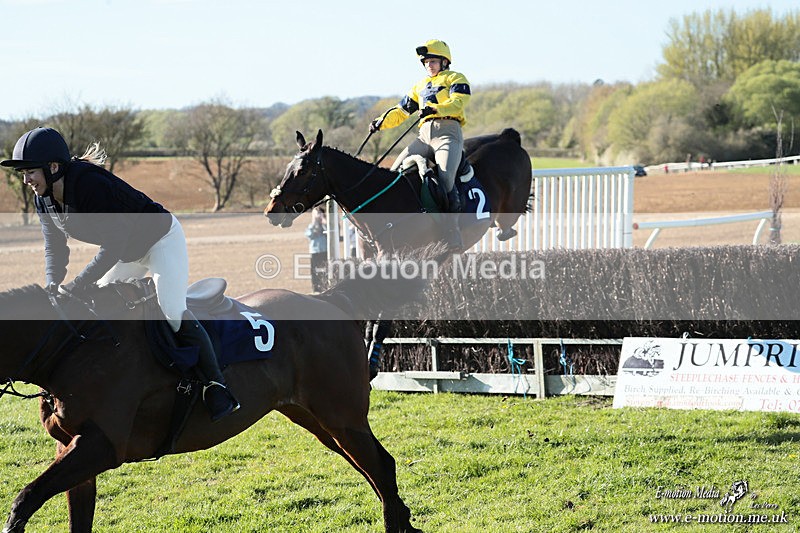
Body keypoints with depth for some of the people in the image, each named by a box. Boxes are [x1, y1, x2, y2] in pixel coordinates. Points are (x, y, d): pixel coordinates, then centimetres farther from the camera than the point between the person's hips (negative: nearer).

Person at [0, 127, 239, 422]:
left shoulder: (92, 185, -36)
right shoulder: (44, 197, -10)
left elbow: (112, 246, -37)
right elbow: (54, 247, -5)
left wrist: (76, 286, -40)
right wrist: (53, 287, -23)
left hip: (162, 240, -9)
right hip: (127, 250, 9)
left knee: (172, 312, -20)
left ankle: (216, 386, -16)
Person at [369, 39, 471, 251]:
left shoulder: (455, 79, 11)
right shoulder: (421, 86, 30)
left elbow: (457, 102, -9)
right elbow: (402, 111, 29)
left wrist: (435, 109, -27)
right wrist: (381, 122, 12)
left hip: (448, 132, -7)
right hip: (425, 135, 7)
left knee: (445, 179, -26)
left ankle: (453, 243, -28)